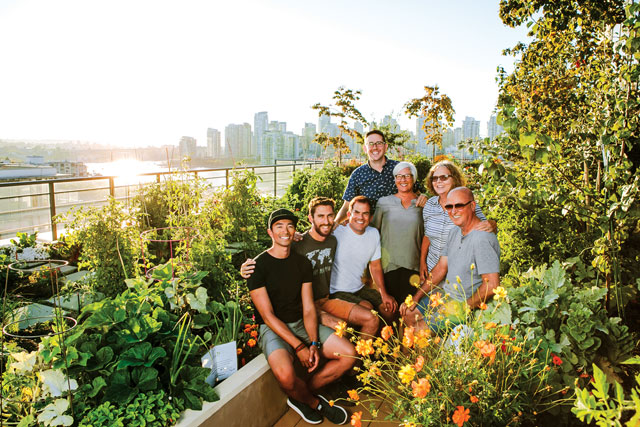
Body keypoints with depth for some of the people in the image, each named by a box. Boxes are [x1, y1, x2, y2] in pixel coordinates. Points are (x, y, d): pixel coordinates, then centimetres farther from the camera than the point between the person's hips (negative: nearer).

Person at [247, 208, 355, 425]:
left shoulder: (302, 262, 5)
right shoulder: (258, 266, -11)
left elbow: (308, 309, 3)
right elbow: (268, 315, -15)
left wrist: (314, 344, -12)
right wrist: (299, 346, -20)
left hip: (301, 324, 6)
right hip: (273, 328, -5)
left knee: (349, 354, -8)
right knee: (285, 373, -34)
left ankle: (301, 395, 4)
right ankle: (314, 402, 1)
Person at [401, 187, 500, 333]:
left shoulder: (483, 239, -25)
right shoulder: (455, 232, 4)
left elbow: (492, 286, -27)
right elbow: (441, 268, 9)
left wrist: (463, 307, -17)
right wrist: (416, 298, 5)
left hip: (466, 304, -9)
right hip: (445, 292, 9)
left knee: (420, 329, -14)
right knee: (408, 314, 12)